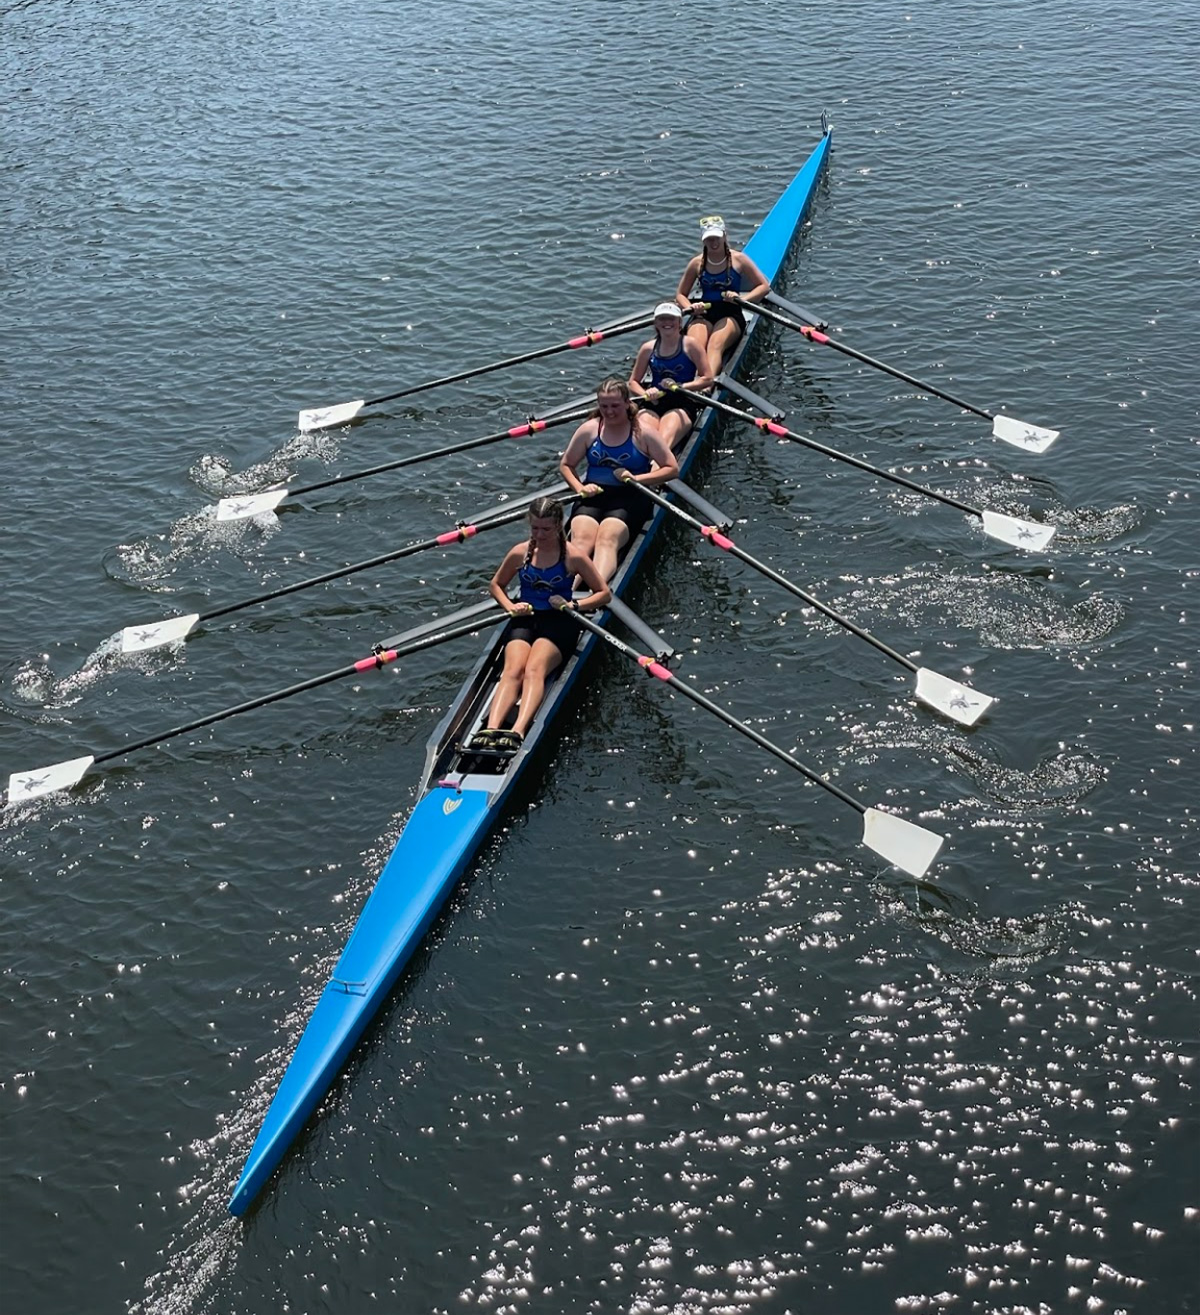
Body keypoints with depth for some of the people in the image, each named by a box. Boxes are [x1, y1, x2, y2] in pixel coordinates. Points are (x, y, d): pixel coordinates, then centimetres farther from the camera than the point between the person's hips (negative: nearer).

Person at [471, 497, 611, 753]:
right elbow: (496, 584, 22)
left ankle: (517, 732, -53)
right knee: (513, 670, -28)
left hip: (558, 622, -2)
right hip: (524, 619, 2)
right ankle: (490, 730, -50)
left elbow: (604, 593, 5)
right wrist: (510, 606, 2)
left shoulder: (573, 557, -1)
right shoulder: (520, 553, 7)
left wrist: (573, 605, -10)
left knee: (534, 670, -32)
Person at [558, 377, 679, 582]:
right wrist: (579, 487, -2)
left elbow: (672, 469, 2)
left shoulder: (643, 432, 2)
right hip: (593, 495, 3)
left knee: (608, 538, -33)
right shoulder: (589, 430, 9)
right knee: (581, 538, -29)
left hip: (630, 498, -3)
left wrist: (637, 479, -11)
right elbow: (565, 465, 18)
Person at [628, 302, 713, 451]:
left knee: (662, 443, -35)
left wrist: (680, 387, -11)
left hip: (682, 405, -3)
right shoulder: (648, 348, 12)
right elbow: (633, 382, 17)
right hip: (653, 405, 3)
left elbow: (707, 380, 1)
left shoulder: (690, 345, 4)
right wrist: (646, 394, -6)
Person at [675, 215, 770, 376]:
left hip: (730, 315, -2)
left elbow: (764, 286, 6)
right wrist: (690, 307, -7)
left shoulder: (738, 260, 6)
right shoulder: (697, 263, 11)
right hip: (703, 315, 2)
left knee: (715, 345, -36)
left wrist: (743, 300, -12)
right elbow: (680, 294, 17)